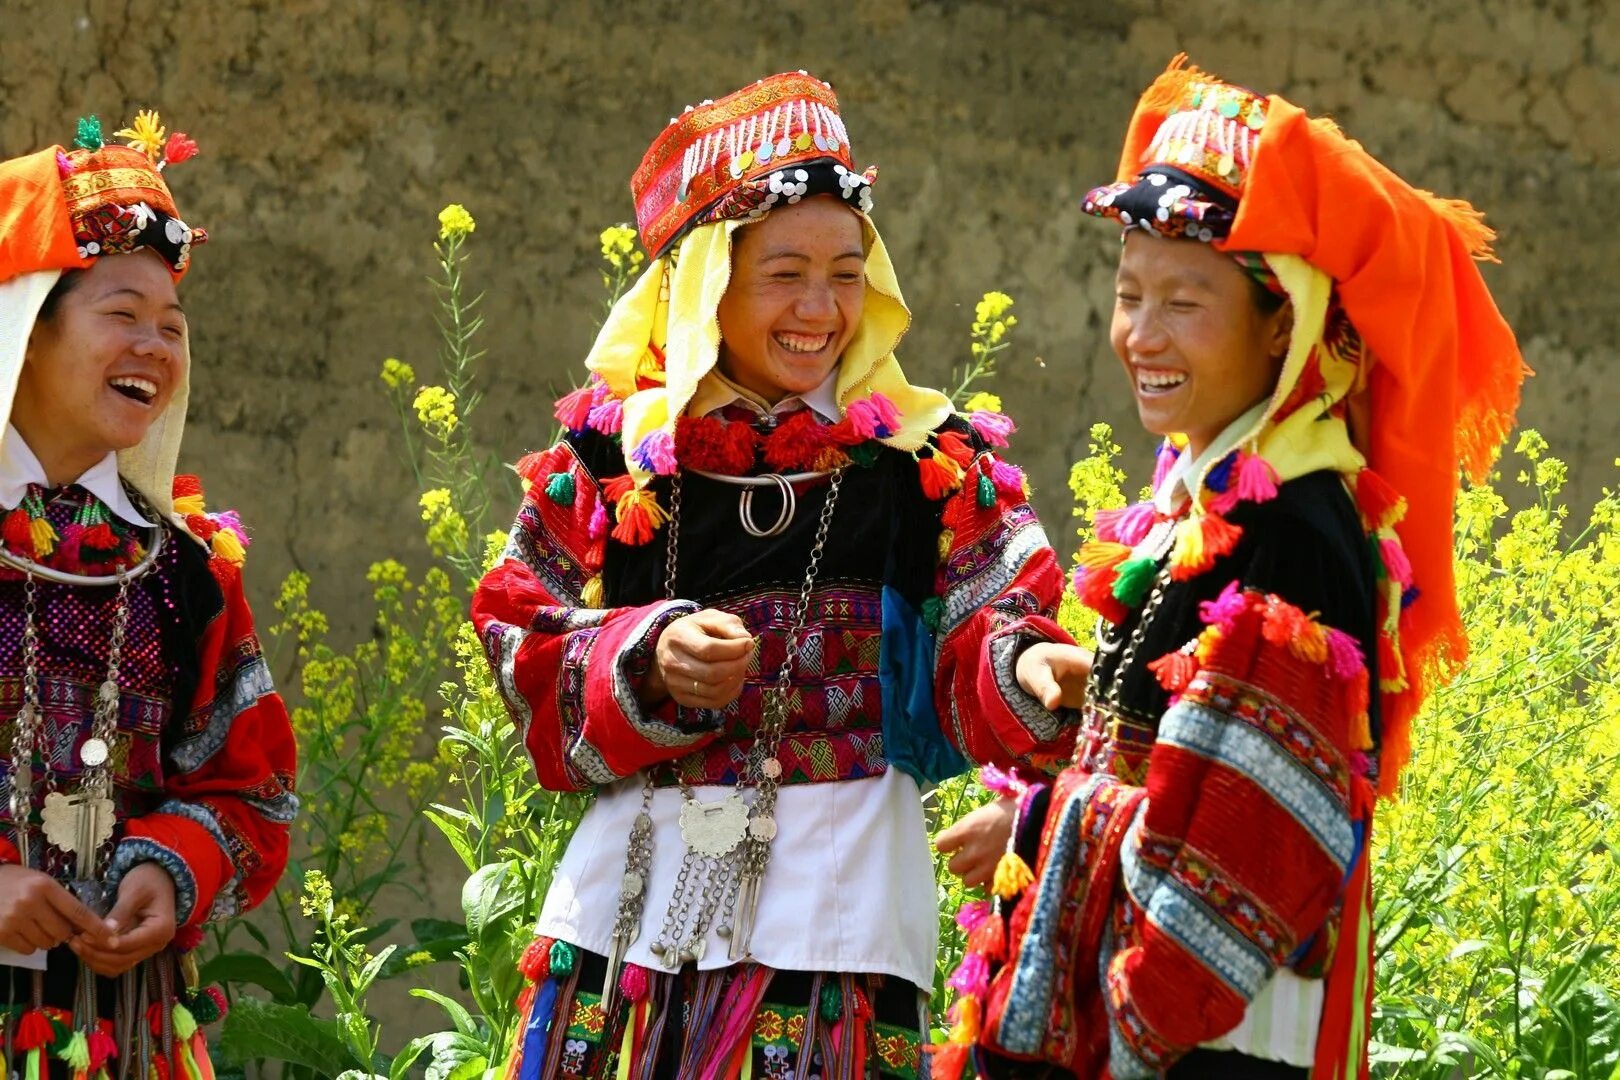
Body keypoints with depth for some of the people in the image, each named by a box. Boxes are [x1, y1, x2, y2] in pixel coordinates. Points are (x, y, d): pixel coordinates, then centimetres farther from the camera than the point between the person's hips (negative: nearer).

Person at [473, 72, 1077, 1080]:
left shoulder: (929, 464, 4)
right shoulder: (611, 456, 5)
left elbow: (975, 673, -5)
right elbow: (525, 662, 4)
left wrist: (1035, 671, -28)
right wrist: (646, 661, -15)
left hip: (836, 886, -1)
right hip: (643, 877, 1)